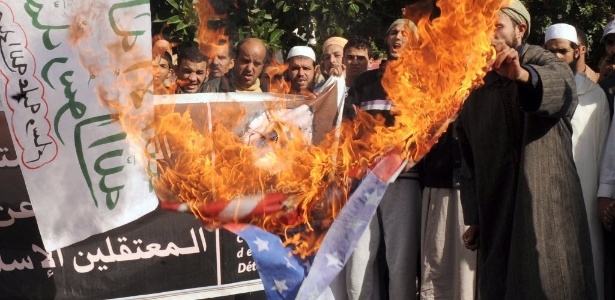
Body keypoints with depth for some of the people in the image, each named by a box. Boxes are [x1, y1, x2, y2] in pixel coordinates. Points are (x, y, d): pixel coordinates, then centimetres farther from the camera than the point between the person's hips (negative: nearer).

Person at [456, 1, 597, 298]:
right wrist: (473, 218, 9)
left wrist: (522, 75, -48)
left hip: (547, 210, -5)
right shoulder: (474, 87, 15)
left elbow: (563, 84, -27)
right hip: (495, 218, 5)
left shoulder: (537, 59, -1)